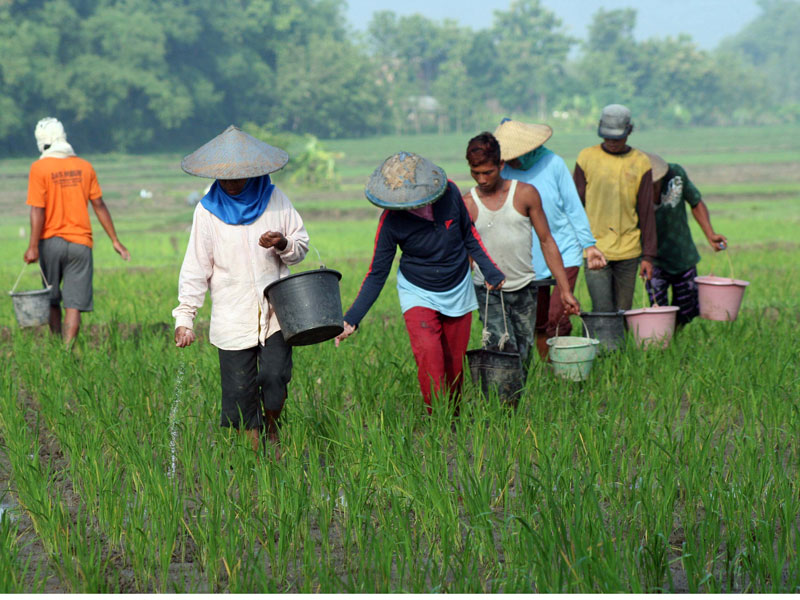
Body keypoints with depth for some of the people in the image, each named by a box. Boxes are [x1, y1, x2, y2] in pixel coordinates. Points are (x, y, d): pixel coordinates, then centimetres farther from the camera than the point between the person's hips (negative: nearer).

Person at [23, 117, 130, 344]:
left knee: (51, 301, 14)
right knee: (74, 304, -1)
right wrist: (115, 240, 11)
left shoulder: (39, 168, -5)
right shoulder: (84, 166, 5)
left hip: (50, 242, -2)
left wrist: (33, 247, -13)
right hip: (80, 241, 2)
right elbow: (99, 205, 7)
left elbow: (37, 210, -12)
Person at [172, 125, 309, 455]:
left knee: (274, 378, -13)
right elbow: (196, 269, 2)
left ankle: (272, 433, 15)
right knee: (239, 393, -2)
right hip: (232, 317, 0)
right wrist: (184, 318, -5)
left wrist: (284, 245, -13)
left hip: (275, 310, 0)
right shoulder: (207, 210, 0)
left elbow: (301, 245, 11)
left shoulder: (274, 199, 3)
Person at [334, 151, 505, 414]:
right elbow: (377, 273, -13)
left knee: (454, 362, 7)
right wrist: (351, 318, -20)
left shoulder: (449, 193, -17)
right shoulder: (391, 220, -22)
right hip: (418, 294, -2)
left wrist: (491, 271, 5)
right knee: (428, 353, -22)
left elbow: (468, 235, 3)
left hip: (458, 291, 3)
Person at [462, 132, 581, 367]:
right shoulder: (467, 205, -2)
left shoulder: (525, 194, 0)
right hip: (487, 291, -2)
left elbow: (546, 241, 3)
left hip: (524, 288, 2)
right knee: (503, 348, -19)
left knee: (523, 356, 4)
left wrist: (565, 290, 0)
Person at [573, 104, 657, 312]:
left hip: (628, 250, 1)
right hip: (595, 250, -1)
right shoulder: (587, 158, 3)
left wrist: (648, 255, 3)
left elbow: (646, 212, 7)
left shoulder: (640, 163, 4)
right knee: (602, 311, -11)